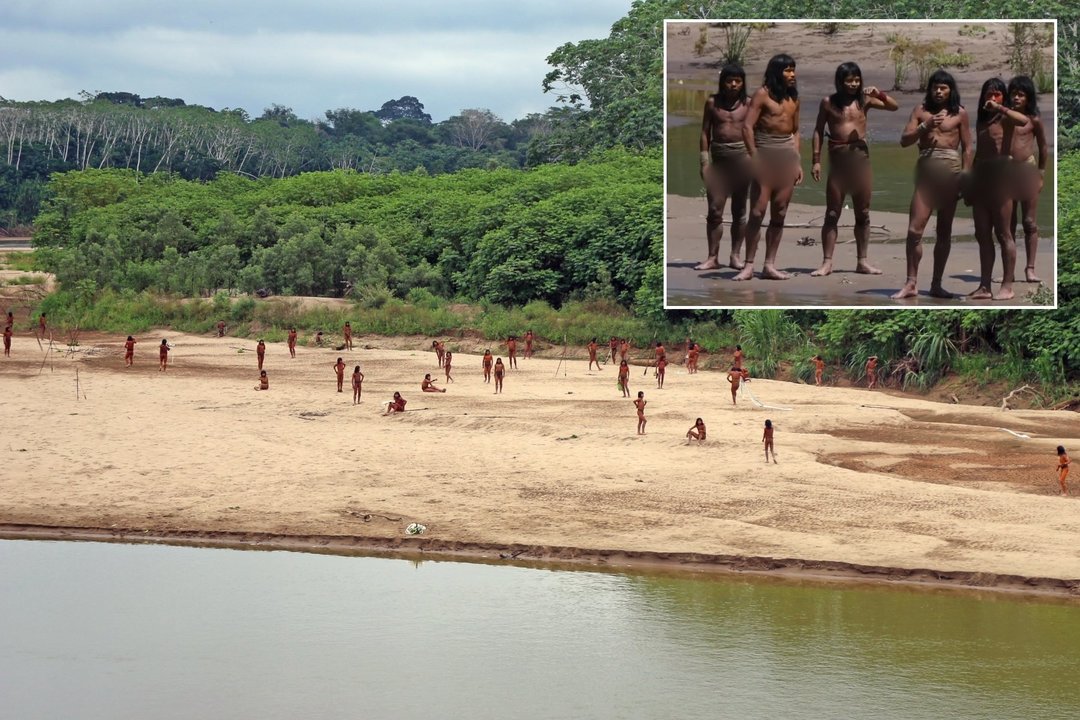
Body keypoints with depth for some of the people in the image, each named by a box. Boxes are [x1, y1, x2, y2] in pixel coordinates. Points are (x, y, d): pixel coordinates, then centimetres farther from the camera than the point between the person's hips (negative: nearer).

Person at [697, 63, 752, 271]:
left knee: (739, 208, 6)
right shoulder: (712, 103, 5)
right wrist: (704, 161, 0)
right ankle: (713, 257, -1)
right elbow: (705, 132, 5)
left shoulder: (748, 104, 4)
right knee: (715, 209, -4)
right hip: (718, 156, 0)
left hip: (741, 155, 0)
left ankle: (736, 255, 12)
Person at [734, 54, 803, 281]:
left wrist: (798, 162, 14)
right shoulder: (763, 94, -6)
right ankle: (748, 265, -6)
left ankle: (770, 265, 9)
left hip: (787, 155, 6)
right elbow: (747, 127, -11)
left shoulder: (793, 98, 13)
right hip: (765, 153, -6)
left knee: (779, 214, 4)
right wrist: (754, 157, -15)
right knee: (758, 212, -9)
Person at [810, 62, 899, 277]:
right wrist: (816, 160, -1)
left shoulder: (864, 100, 5)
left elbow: (894, 107, 3)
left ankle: (862, 261, 13)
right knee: (832, 214, -2)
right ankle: (827, 262, 0)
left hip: (860, 156, 2)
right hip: (837, 158, -2)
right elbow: (819, 131, 5)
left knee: (863, 214, 7)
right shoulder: (828, 102, 2)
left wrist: (879, 94, -15)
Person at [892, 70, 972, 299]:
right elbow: (904, 141, 2)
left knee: (945, 231, 6)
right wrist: (925, 127, -13)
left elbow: (967, 147, 6)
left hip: (950, 170, 0)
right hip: (926, 170, 0)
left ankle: (936, 284, 12)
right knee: (914, 229, -8)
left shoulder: (960, 113, 5)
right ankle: (911, 283, -1)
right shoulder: (921, 110, 7)